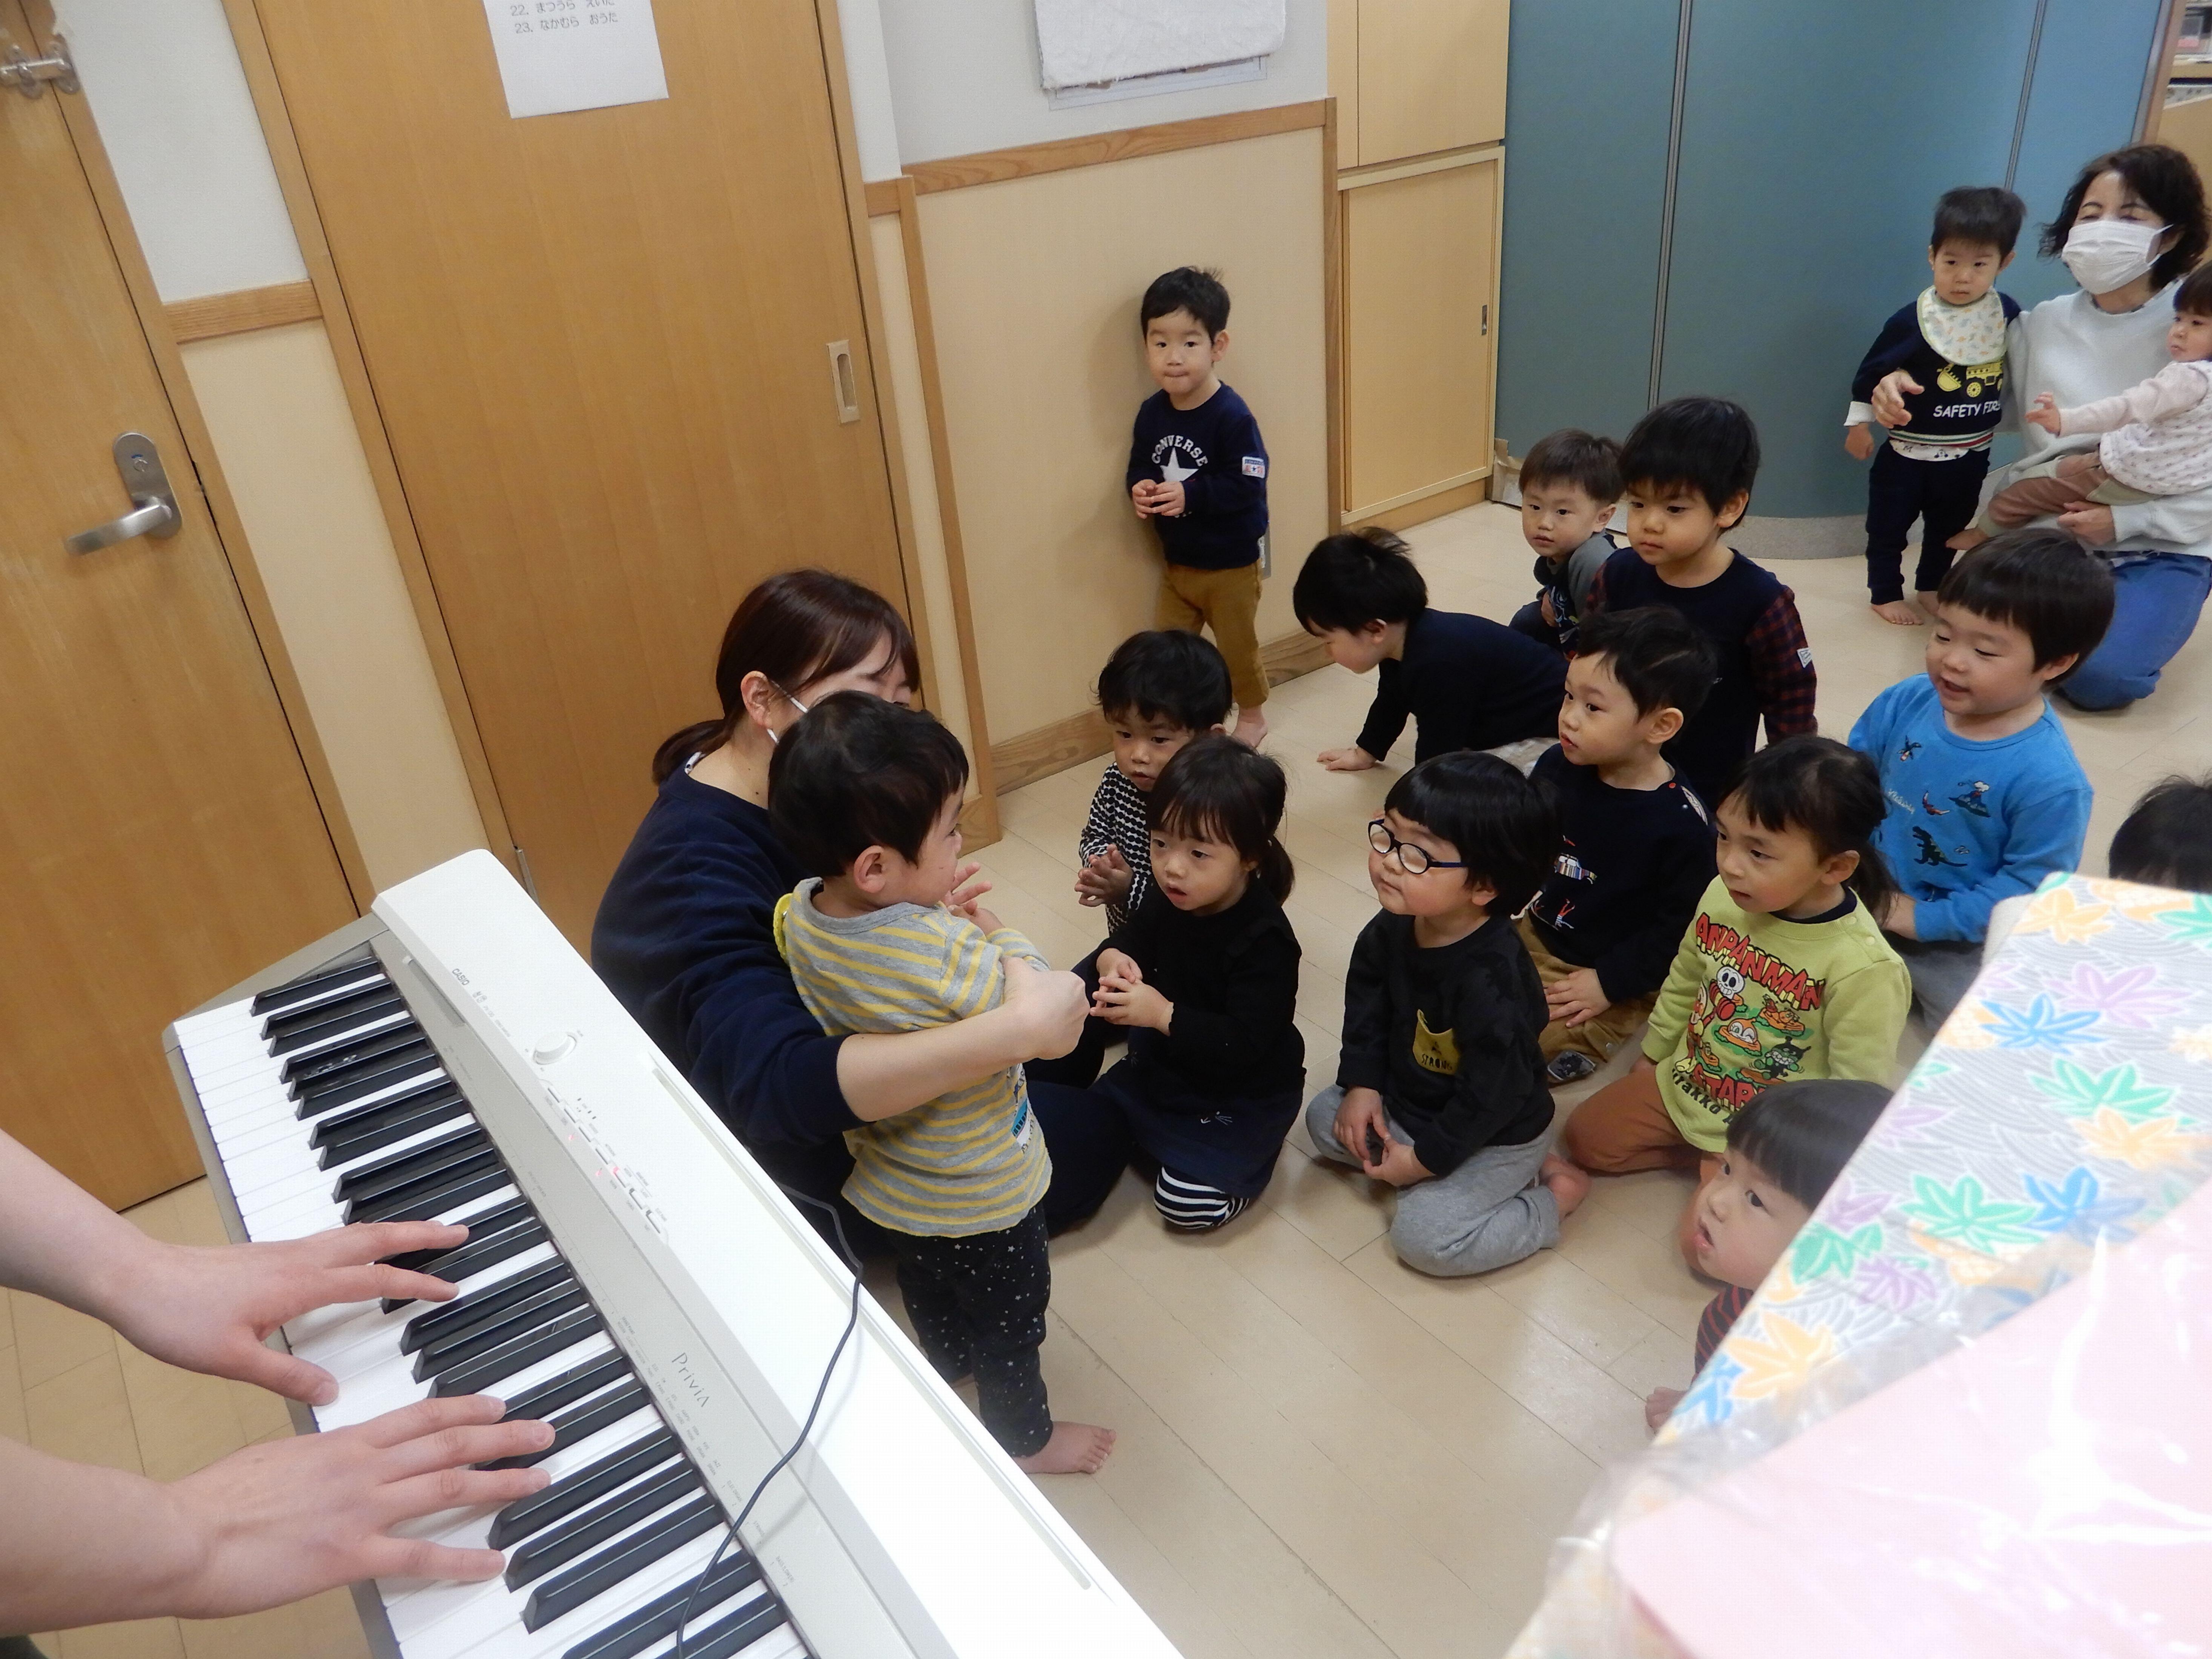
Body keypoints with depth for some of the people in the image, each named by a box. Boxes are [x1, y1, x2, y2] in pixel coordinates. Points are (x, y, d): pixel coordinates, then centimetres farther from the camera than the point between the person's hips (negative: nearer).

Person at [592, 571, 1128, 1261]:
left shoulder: (780, 793, -8)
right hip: (776, 1161, -9)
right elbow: (778, 1083, -51)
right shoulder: (700, 871, -36)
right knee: (1091, 1140, 1)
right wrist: (1015, 1029, -55)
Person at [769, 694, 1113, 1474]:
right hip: (981, 1196, -6)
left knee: (927, 1286, 35)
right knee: (1011, 1317, 23)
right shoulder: (951, 956, -42)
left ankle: (948, 1365, 63)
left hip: (888, 1176, 7)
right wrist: (1004, 938, -15)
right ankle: (1025, 1438, 47)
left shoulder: (800, 914, -19)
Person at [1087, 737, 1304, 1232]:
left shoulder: (1263, 941, -32)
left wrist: (1164, 1015, -41)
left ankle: (1249, 1148, 12)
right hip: (1164, 1067, 7)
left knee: (1185, 1203, -13)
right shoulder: (1172, 900, -11)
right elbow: (1134, 937, 5)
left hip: (1240, 1093, -7)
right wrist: (1114, 960, -20)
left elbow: (1245, 1044, -34)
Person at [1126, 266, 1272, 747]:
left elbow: (1247, 486, -26)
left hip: (1230, 563, -5)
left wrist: (1191, 495, -33)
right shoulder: (1152, 413, -5)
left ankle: (1253, 716, 36)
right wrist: (1139, 491, -17)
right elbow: (1139, 468, 5)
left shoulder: (1232, 417, -24)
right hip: (1176, 560, 6)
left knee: (1238, 647, 13)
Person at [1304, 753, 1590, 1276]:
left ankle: (1556, 1194, 5)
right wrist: (1363, 1084, -4)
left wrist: (1426, 1160, -19)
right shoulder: (1392, 928, -15)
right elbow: (1366, 1001, 4)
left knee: (1423, 1236, -16)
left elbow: (1492, 1095, -29)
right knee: (1326, 1120, 8)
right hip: (1407, 1097, 8)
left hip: (1497, 1133, -8)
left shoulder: (1491, 979, -38)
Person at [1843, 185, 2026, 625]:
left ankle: (1930, 587, 41)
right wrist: (1859, 422, -4)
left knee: (1950, 527, 21)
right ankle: (1885, 593, 27)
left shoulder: (2009, 315, -8)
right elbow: (1873, 371, -9)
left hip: (1972, 454, 4)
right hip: (1910, 451, -4)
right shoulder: (1911, 320, -20)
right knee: (1889, 526, 8)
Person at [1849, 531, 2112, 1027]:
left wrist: (1926, 919, -21)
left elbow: (2026, 888, -21)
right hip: (1868, 890, 4)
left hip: (1954, 936, -4)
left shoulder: (2051, 782, -28)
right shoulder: (1905, 704, -14)